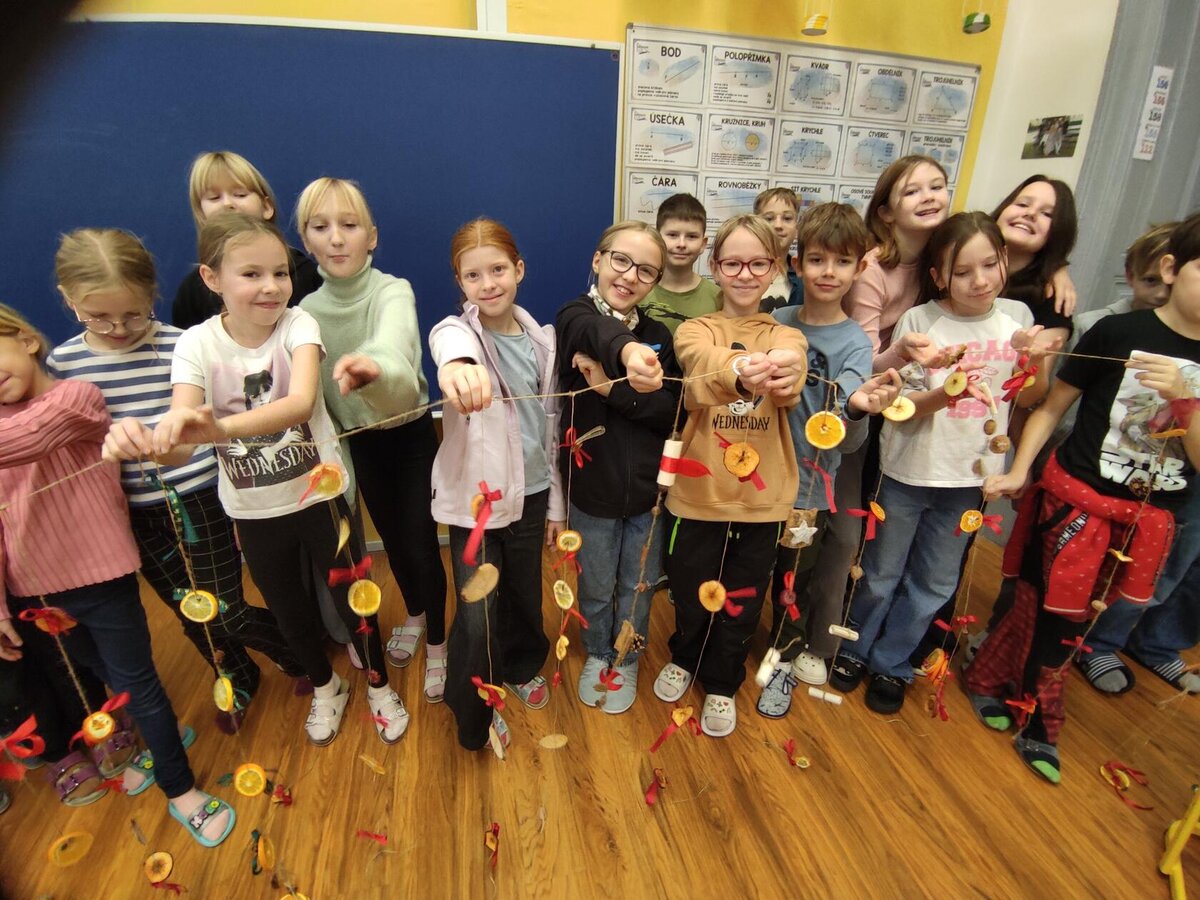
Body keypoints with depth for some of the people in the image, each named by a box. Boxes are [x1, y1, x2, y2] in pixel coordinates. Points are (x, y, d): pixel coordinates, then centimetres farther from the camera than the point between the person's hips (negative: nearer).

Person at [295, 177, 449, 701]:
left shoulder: (393, 292, -20)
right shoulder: (307, 311, -6)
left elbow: (394, 342, -44)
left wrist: (376, 365, -66)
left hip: (411, 436, -4)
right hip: (360, 443, 4)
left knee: (421, 544, 0)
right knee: (391, 538, 20)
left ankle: (438, 643, 26)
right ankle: (414, 614, 48)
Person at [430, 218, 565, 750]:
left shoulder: (542, 340, 2)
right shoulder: (457, 330, -10)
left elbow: (550, 426, 7)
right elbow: (448, 342, -39)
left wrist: (555, 504, 10)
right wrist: (455, 364, -64)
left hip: (529, 492, 4)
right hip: (474, 496, -3)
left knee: (525, 594, 19)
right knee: (477, 619, -1)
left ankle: (522, 668, 51)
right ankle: (474, 717, 28)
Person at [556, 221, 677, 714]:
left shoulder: (658, 335, 1)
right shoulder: (575, 315, -11)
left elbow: (671, 410, -10)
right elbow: (597, 331, -37)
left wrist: (615, 388, -24)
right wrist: (627, 351, -59)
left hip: (648, 487, 3)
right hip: (592, 487, -2)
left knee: (638, 587, 19)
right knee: (596, 588, 18)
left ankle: (626, 661, 46)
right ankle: (597, 655, 47)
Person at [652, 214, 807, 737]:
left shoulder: (786, 337, 1)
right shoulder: (694, 331, -3)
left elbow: (790, 390, -23)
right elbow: (706, 367, -28)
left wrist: (784, 376, -48)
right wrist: (740, 371, -51)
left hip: (762, 496, 1)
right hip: (698, 492, -1)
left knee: (742, 599, 15)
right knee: (690, 591, 15)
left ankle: (722, 684, 42)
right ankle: (684, 658, 47)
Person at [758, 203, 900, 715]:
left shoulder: (854, 343, -12)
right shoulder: (774, 322, -3)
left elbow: (845, 442, -25)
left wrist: (859, 409, -43)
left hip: (805, 485, -3)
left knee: (792, 577, 14)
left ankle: (785, 659, 40)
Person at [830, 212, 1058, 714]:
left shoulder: (1016, 316, -1)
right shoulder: (919, 321, -11)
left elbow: (1028, 400, 6)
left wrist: (1033, 364, -13)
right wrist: (944, 394, -30)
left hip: (969, 476, 4)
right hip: (908, 472, -3)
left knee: (934, 586, 16)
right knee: (881, 575, 12)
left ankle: (890, 664, 36)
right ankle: (854, 649, 37)